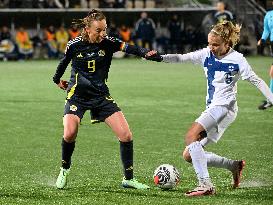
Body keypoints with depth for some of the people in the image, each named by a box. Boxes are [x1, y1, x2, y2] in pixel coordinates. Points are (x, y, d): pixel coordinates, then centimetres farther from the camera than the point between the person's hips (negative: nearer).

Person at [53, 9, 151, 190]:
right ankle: (65, 169, 6)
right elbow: (64, 62, 12)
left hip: (101, 96, 2)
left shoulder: (108, 42, -9)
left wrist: (145, 52, -46)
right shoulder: (75, 45, -8)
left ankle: (128, 179, 8)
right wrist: (57, 80, 27)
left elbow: (127, 47, -27)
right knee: (69, 133, -24)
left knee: (126, 135, -9)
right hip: (77, 95, -2)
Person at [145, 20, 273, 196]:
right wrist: (160, 57, -12)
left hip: (225, 106, -8)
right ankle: (235, 165, 19)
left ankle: (206, 185, -32)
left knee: (191, 136, -28)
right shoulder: (207, 54, 8)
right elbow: (182, 58, 4)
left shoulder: (237, 59, -6)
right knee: (189, 156, 5)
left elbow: (256, 81, -1)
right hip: (212, 109, 8)